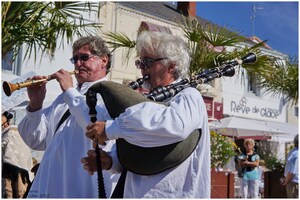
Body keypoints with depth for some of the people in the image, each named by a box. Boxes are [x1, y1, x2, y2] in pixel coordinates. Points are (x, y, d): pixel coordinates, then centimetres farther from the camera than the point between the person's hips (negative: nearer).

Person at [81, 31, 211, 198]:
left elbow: (176, 124, -33)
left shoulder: (189, 97, -9)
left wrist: (112, 128, -27)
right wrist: (111, 162, -2)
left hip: (171, 194, -7)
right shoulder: (152, 103, 12)